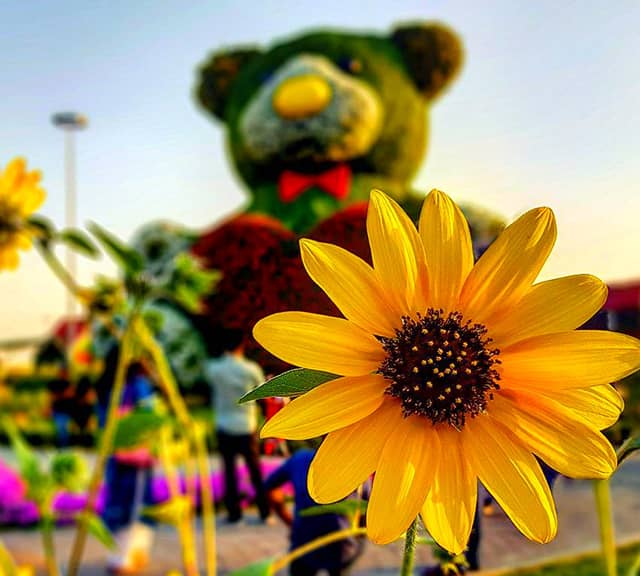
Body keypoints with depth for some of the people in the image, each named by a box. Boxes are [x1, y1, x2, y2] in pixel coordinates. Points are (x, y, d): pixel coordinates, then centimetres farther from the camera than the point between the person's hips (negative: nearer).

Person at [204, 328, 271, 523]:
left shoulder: (213, 368, -10)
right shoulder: (251, 369, -10)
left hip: (224, 427, 0)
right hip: (247, 427, 0)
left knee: (229, 471, 9)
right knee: (255, 470, 10)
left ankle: (234, 512, 12)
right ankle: (265, 512, 14)